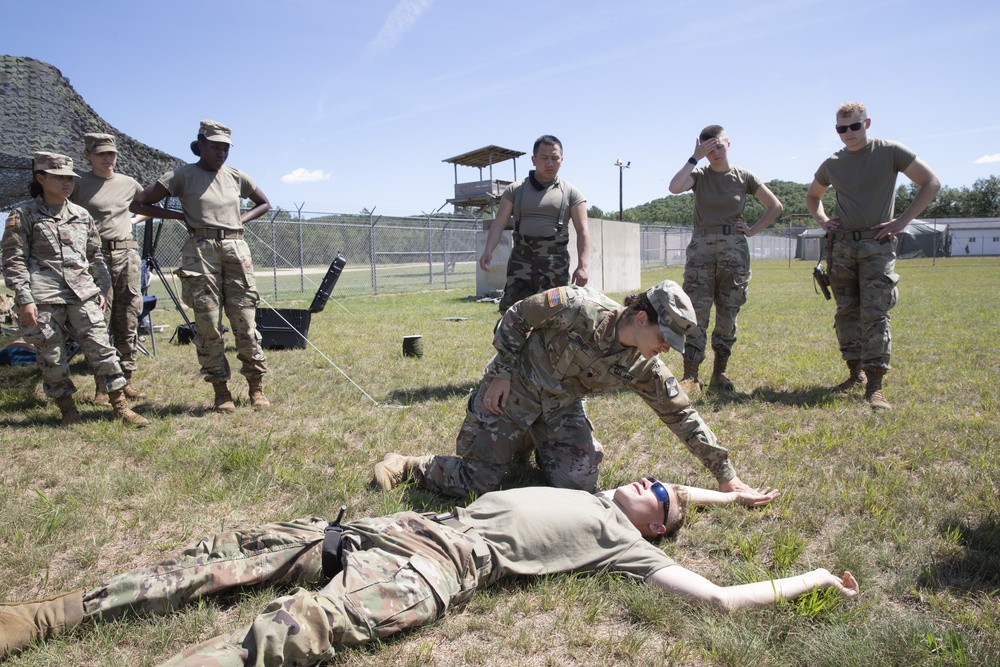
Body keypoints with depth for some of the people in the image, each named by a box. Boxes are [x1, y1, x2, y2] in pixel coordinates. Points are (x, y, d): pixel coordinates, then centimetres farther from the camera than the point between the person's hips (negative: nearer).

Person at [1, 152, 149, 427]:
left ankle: (121, 406, 2)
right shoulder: (23, 216, 3)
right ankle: (67, 409, 17)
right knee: (52, 355, 2)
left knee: (100, 347, -2)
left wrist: (102, 287, 12)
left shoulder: (82, 215, 15)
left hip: (83, 293, 3)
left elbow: (94, 255, 21)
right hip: (44, 298, -3)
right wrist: (24, 299, -9)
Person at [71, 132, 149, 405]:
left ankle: (125, 380, 13)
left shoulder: (129, 183, 13)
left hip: (127, 254, 3)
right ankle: (103, 386, 1)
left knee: (128, 321, 4)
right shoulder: (78, 184, 3)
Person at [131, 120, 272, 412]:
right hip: (201, 251, -2)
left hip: (236, 250, 3)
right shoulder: (183, 175, 3)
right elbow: (139, 204, 4)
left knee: (245, 321, -1)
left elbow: (264, 204, 27)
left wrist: (241, 220, 10)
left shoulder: (235, 176, 13)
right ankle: (221, 390, 7)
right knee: (208, 324, -2)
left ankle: (257, 387, 6)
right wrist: (181, 216, -2)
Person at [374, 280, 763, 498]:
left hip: (561, 406, 5)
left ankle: (534, 448, 23)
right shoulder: (580, 308, -28)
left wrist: (725, 474, -2)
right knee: (476, 482, -8)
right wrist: (503, 372, -14)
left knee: (579, 484, -8)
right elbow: (517, 315, -15)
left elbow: (683, 417, -4)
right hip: (512, 390, -5)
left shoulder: (644, 368, -11)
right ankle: (406, 464, 18)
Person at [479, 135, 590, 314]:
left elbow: (582, 230, 1)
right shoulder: (515, 190, 11)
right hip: (521, 260, 1)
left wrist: (582, 265, -11)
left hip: (555, 265, -1)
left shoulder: (570, 193, 8)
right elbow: (499, 223, 4)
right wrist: (488, 250, -14)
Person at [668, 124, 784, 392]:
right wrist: (695, 157, -10)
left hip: (734, 249, 1)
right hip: (701, 247, -1)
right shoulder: (699, 175, 5)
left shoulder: (744, 176, 7)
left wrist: (752, 230, 4)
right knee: (696, 312, -8)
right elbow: (674, 187, -18)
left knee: (728, 313, 3)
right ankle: (690, 375, -8)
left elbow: (775, 206, 13)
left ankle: (719, 373, 14)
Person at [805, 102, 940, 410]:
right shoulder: (832, 164, 10)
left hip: (876, 245, -4)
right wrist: (822, 220, 8)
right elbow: (812, 196, 27)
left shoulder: (890, 152, -1)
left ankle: (875, 385, -11)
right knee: (846, 313, 7)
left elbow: (931, 183, 1)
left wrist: (902, 220, -7)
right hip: (841, 246, 4)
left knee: (875, 313, -11)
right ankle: (855, 373, 19)